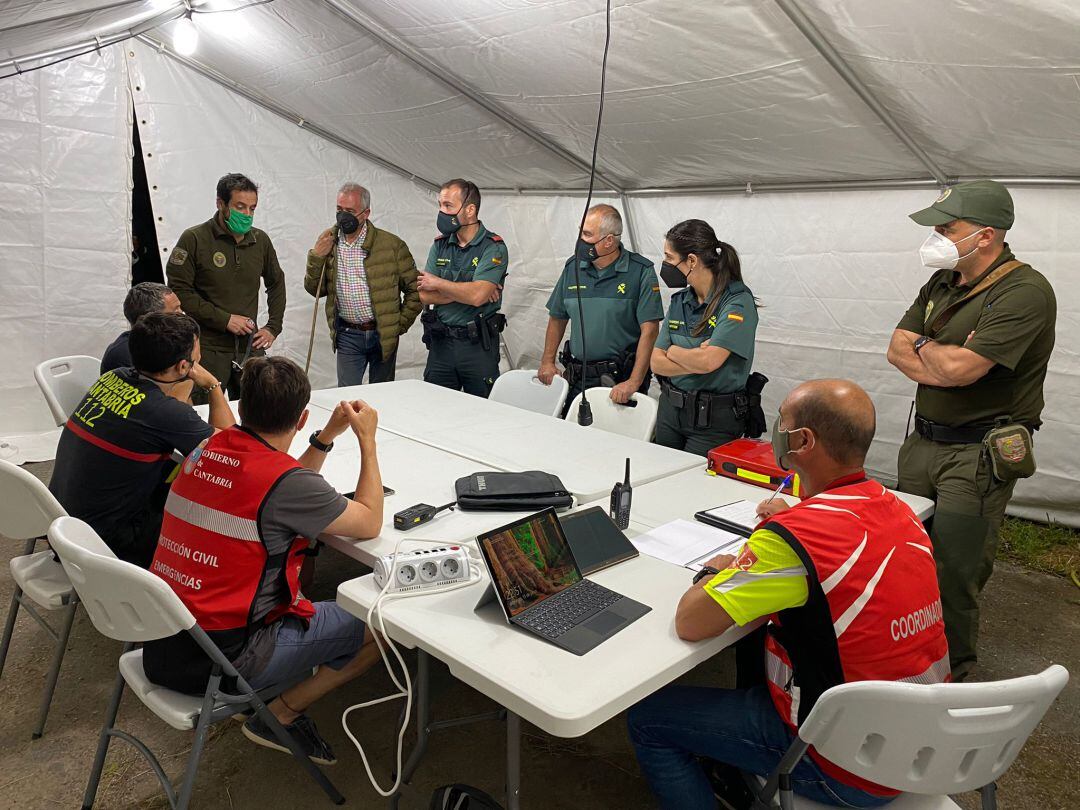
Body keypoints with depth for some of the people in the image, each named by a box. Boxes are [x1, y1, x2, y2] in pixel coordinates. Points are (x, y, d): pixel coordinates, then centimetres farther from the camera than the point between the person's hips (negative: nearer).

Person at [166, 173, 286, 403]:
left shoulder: (260, 240, 9)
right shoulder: (194, 239, -5)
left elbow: (276, 283, 23)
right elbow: (179, 290, -9)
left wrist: (273, 327, 14)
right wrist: (224, 319, -13)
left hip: (250, 347, 4)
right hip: (208, 349, -4)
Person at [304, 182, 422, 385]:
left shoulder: (391, 244, -5)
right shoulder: (329, 243, 5)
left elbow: (414, 288, 0)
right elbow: (314, 289, 7)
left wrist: (400, 325, -4)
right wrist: (316, 256, -7)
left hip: (384, 335, -1)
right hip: (347, 335, 2)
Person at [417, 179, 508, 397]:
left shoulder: (493, 248, -9)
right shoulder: (440, 245, 7)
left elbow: (477, 295, -23)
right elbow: (425, 295, -2)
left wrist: (438, 283, -9)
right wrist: (465, 291, -13)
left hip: (478, 345, -4)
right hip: (440, 341, 5)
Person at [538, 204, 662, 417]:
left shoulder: (641, 271, -9)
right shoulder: (573, 267, 6)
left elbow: (649, 330, -14)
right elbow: (557, 319, 16)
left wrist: (633, 383, -20)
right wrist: (547, 362, 6)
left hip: (621, 379, -4)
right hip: (577, 378, 4)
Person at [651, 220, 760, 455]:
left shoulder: (737, 301, -12)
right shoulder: (679, 301, 7)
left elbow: (708, 361, -24)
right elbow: (657, 363, 1)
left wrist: (673, 351, -6)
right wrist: (695, 359, -14)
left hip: (714, 420, -6)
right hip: (670, 410, 6)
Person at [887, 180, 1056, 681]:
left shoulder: (1025, 292, -17)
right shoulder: (943, 282, 10)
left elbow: (959, 368, -26)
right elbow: (898, 349, 5)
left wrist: (924, 346, -4)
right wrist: (945, 359, -13)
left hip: (978, 454, -8)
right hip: (923, 441, 8)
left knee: (954, 575, 0)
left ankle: (951, 675, 20)